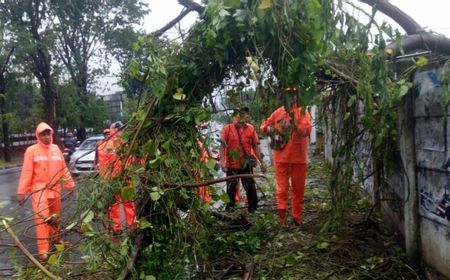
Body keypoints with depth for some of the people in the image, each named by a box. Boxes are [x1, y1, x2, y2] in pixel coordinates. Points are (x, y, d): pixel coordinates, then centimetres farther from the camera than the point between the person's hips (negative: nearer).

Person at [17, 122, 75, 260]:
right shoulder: (32, 150, -6)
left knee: (55, 217, 17)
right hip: (39, 190, -5)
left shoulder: (56, 149, 7)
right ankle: (43, 250, -8)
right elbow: (26, 172, -9)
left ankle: (55, 239, 37)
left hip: (55, 189, 5)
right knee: (42, 218, -10)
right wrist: (21, 192, -11)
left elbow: (64, 169, 11)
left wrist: (70, 185, 12)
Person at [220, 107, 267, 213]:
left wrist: (261, 162, 6)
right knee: (231, 188, 8)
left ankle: (253, 209, 19)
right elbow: (222, 146, -6)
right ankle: (229, 210, 21)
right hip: (231, 165, -1)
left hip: (246, 164, 2)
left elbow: (256, 146, 8)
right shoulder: (227, 129, -3)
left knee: (250, 188, 5)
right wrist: (222, 161, -16)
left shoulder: (250, 129, 4)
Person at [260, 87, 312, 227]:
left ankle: (297, 216, 22)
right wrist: (268, 128, -9)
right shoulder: (277, 113, 6)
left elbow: (307, 130, -13)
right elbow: (264, 126, 14)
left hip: (299, 157, 0)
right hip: (281, 157, 0)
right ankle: (282, 217, 4)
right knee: (282, 188, 1)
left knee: (298, 189, 9)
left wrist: (294, 123, -28)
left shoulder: (302, 112, 0)